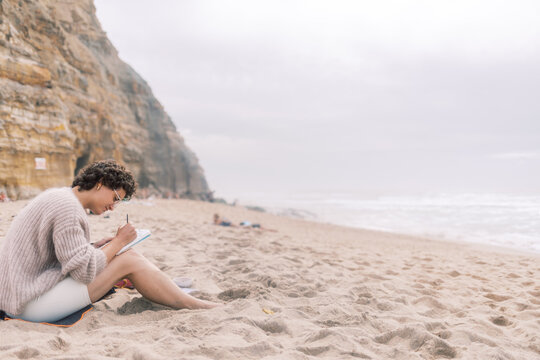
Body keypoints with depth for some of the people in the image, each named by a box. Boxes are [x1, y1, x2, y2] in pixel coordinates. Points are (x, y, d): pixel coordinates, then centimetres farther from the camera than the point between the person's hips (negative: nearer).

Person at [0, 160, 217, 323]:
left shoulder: (58, 197, 12)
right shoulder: (68, 207, -19)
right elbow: (84, 272, -22)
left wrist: (97, 247, 5)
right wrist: (118, 242, -10)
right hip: (32, 303, -10)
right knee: (130, 260, -13)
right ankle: (190, 305, -2)